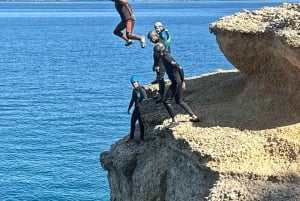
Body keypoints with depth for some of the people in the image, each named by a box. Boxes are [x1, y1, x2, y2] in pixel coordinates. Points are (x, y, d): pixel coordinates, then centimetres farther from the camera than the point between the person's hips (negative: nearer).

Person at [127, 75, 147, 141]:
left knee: (141, 123, -4)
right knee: (132, 121, 13)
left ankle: (142, 137, 4)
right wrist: (129, 108, 24)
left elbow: (145, 100, -19)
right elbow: (132, 100, 23)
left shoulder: (141, 90, -15)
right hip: (136, 108, 9)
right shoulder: (134, 90, 12)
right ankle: (131, 136, 25)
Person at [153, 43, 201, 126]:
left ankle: (174, 121, -3)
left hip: (177, 82, -10)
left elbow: (180, 68, -21)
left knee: (166, 101, -6)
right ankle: (194, 116, 22)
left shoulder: (166, 58, -17)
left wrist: (183, 81, -19)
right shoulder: (164, 57, 12)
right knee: (179, 101, 20)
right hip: (177, 81, 10)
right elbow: (178, 67, 19)